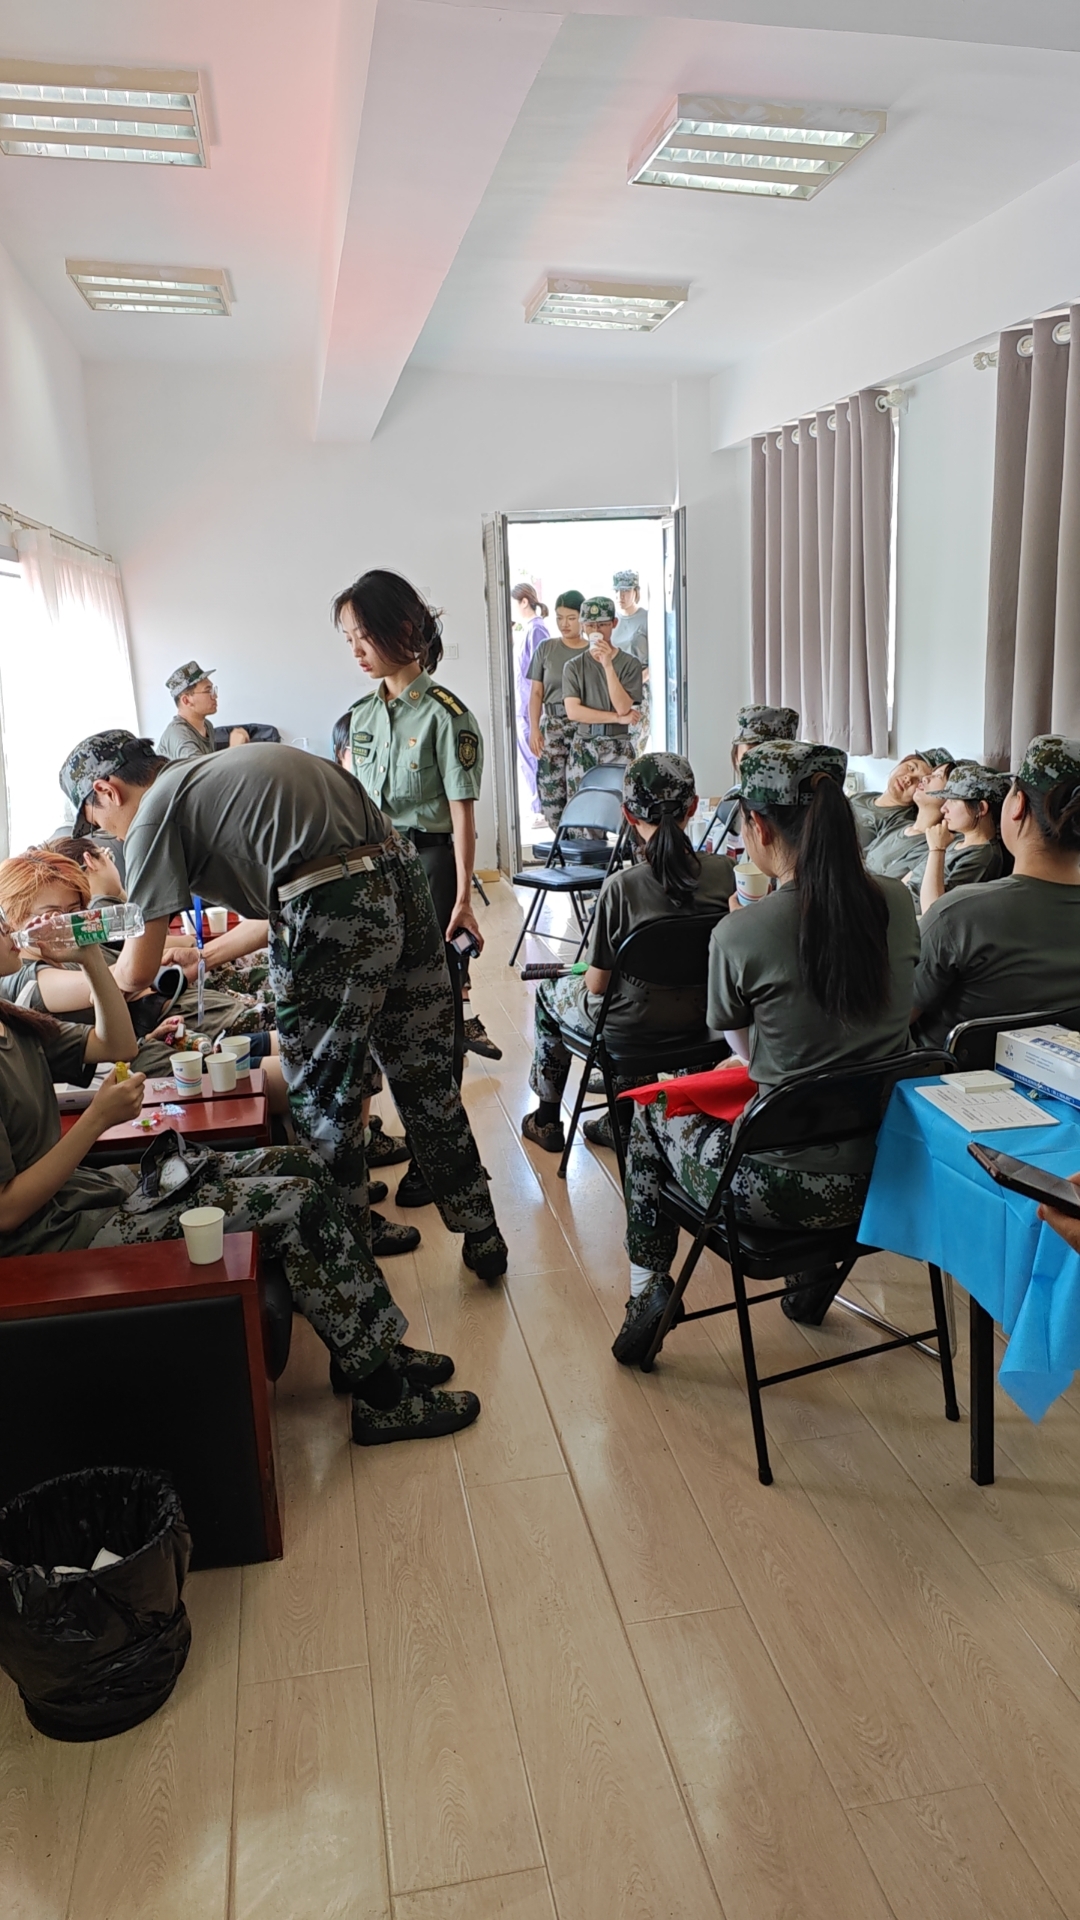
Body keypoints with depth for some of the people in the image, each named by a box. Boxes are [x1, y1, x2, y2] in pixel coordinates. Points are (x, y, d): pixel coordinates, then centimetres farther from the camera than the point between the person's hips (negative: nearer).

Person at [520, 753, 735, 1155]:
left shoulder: (621, 886, -27)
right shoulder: (722, 870, -14)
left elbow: (597, 984, -17)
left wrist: (587, 973, 6)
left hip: (635, 1024, -4)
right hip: (698, 1015, 5)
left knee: (549, 990, 27)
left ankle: (546, 1120, 42)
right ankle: (623, 1122, 42)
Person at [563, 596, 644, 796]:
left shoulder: (630, 664, 2)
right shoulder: (574, 666, 6)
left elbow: (623, 707, -10)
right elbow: (573, 711, -7)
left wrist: (608, 665, -16)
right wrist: (618, 718, -10)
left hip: (619, 748, -1)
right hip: (582, 748, 1)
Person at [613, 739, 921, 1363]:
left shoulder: (740, 934, -19)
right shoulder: (897, 903, -5)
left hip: (786, 1193, -5)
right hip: (885, 1174, 5)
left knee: (654, 1109, 23)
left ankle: (648, 1291, 29)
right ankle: (816, 1271, 38)